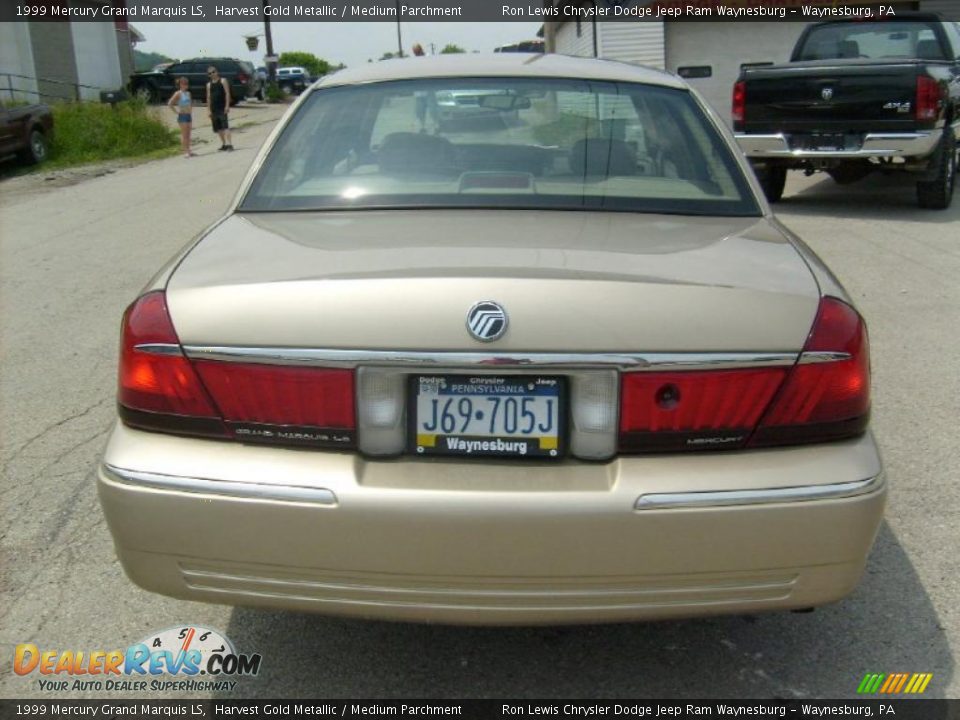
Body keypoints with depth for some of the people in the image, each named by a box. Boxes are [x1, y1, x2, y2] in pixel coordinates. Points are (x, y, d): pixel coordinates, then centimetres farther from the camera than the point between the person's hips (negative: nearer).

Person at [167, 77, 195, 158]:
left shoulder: (188, 93, 10)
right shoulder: (178, 94, -9)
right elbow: (170, 104, -13)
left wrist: (191, 111, 12)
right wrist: (176, 112, -11)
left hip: (189, 115, 7)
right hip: (182, 116, -7)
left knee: (188, 135, 9)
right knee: (184, 135, -5)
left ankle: (188, 151, 13)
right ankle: (185, 152, -3)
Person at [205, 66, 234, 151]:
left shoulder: (223, 81, 1)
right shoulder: (209, 84, 15)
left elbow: (227, 93, -6)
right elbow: (208, 97, 13)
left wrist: (227, 106, -15)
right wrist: (209, 110, 6)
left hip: (222, 108, -6)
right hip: (214, 109, 6)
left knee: (225, 126, -16)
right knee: (218, 128, 8)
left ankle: (230, 144, -22)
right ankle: (224, 144, 16)